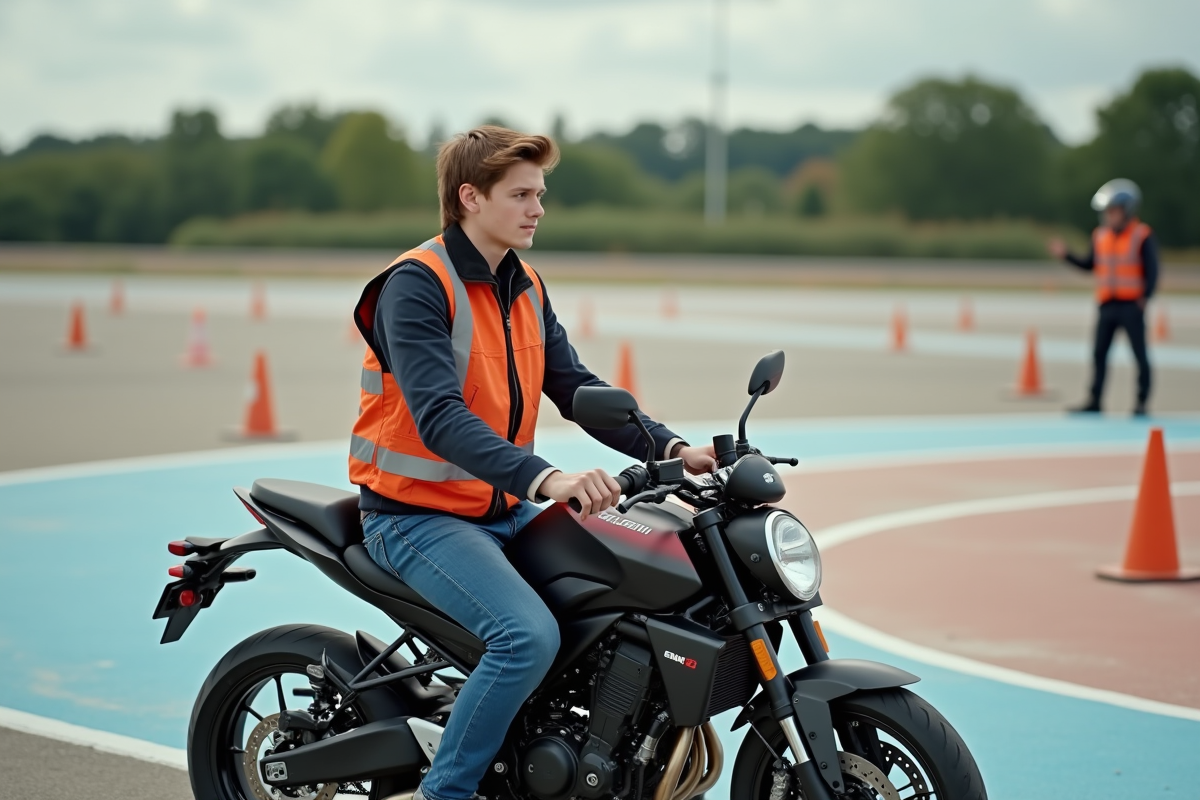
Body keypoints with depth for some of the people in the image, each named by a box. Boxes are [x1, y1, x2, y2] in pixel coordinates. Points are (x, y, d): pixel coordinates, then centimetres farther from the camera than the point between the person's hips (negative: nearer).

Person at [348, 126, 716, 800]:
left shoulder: (527, 289, 11)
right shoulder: (416, 285, -16)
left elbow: (578, 388, 5)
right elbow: (440, 417, -29)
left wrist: (671, 449, -11)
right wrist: (547, 479, -42)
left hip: (504, 511, 8)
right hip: (418, 515, -8)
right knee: (530, 635, -29)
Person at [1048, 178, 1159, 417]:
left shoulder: (1142, 236, -7)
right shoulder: (1100, 236, 8)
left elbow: (1152, 270, -7)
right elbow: (1090, 265, 15)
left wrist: (1145, 297, -17)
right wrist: (1066, 255, 3)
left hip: (1131, 305, -5)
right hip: (1107, 305, 5)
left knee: (1139, 353, 0)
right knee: (1099, 352, 4)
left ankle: (1142, 403, 7)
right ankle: (1094, 401, 9)